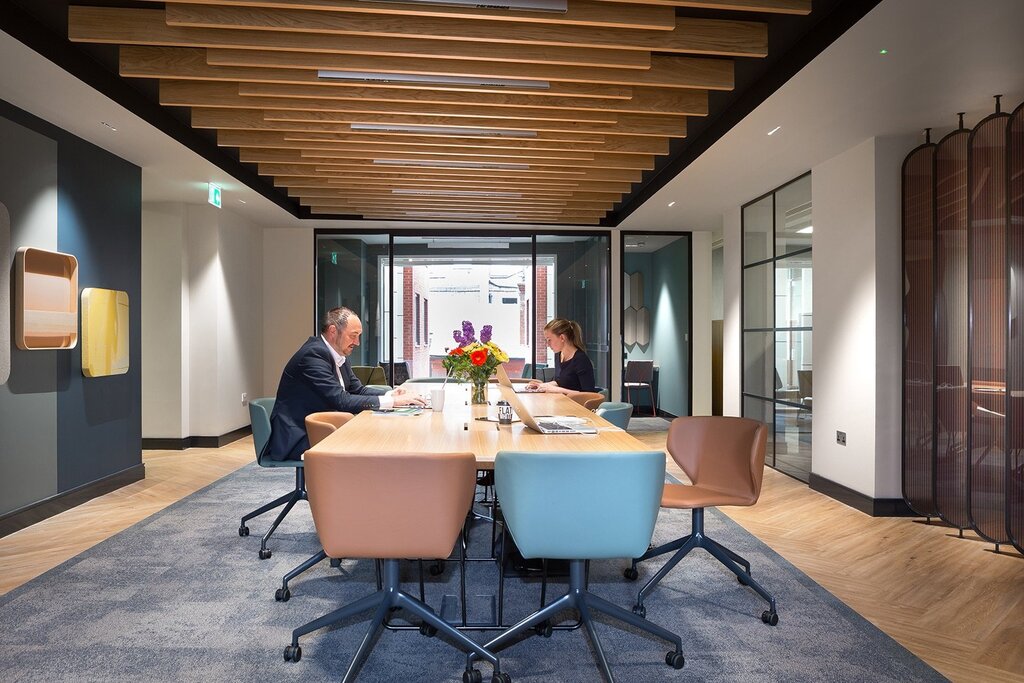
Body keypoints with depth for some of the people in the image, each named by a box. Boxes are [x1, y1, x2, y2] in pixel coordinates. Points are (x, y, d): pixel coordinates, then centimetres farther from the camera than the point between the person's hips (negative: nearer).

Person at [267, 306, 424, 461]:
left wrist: (389, 394, -7)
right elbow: (341, 401, -26)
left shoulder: (338, 354, 7)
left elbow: (357, 389, 12)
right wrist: (392, 401, -25)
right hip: (296, 439, -9)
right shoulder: (313, 354, -21)